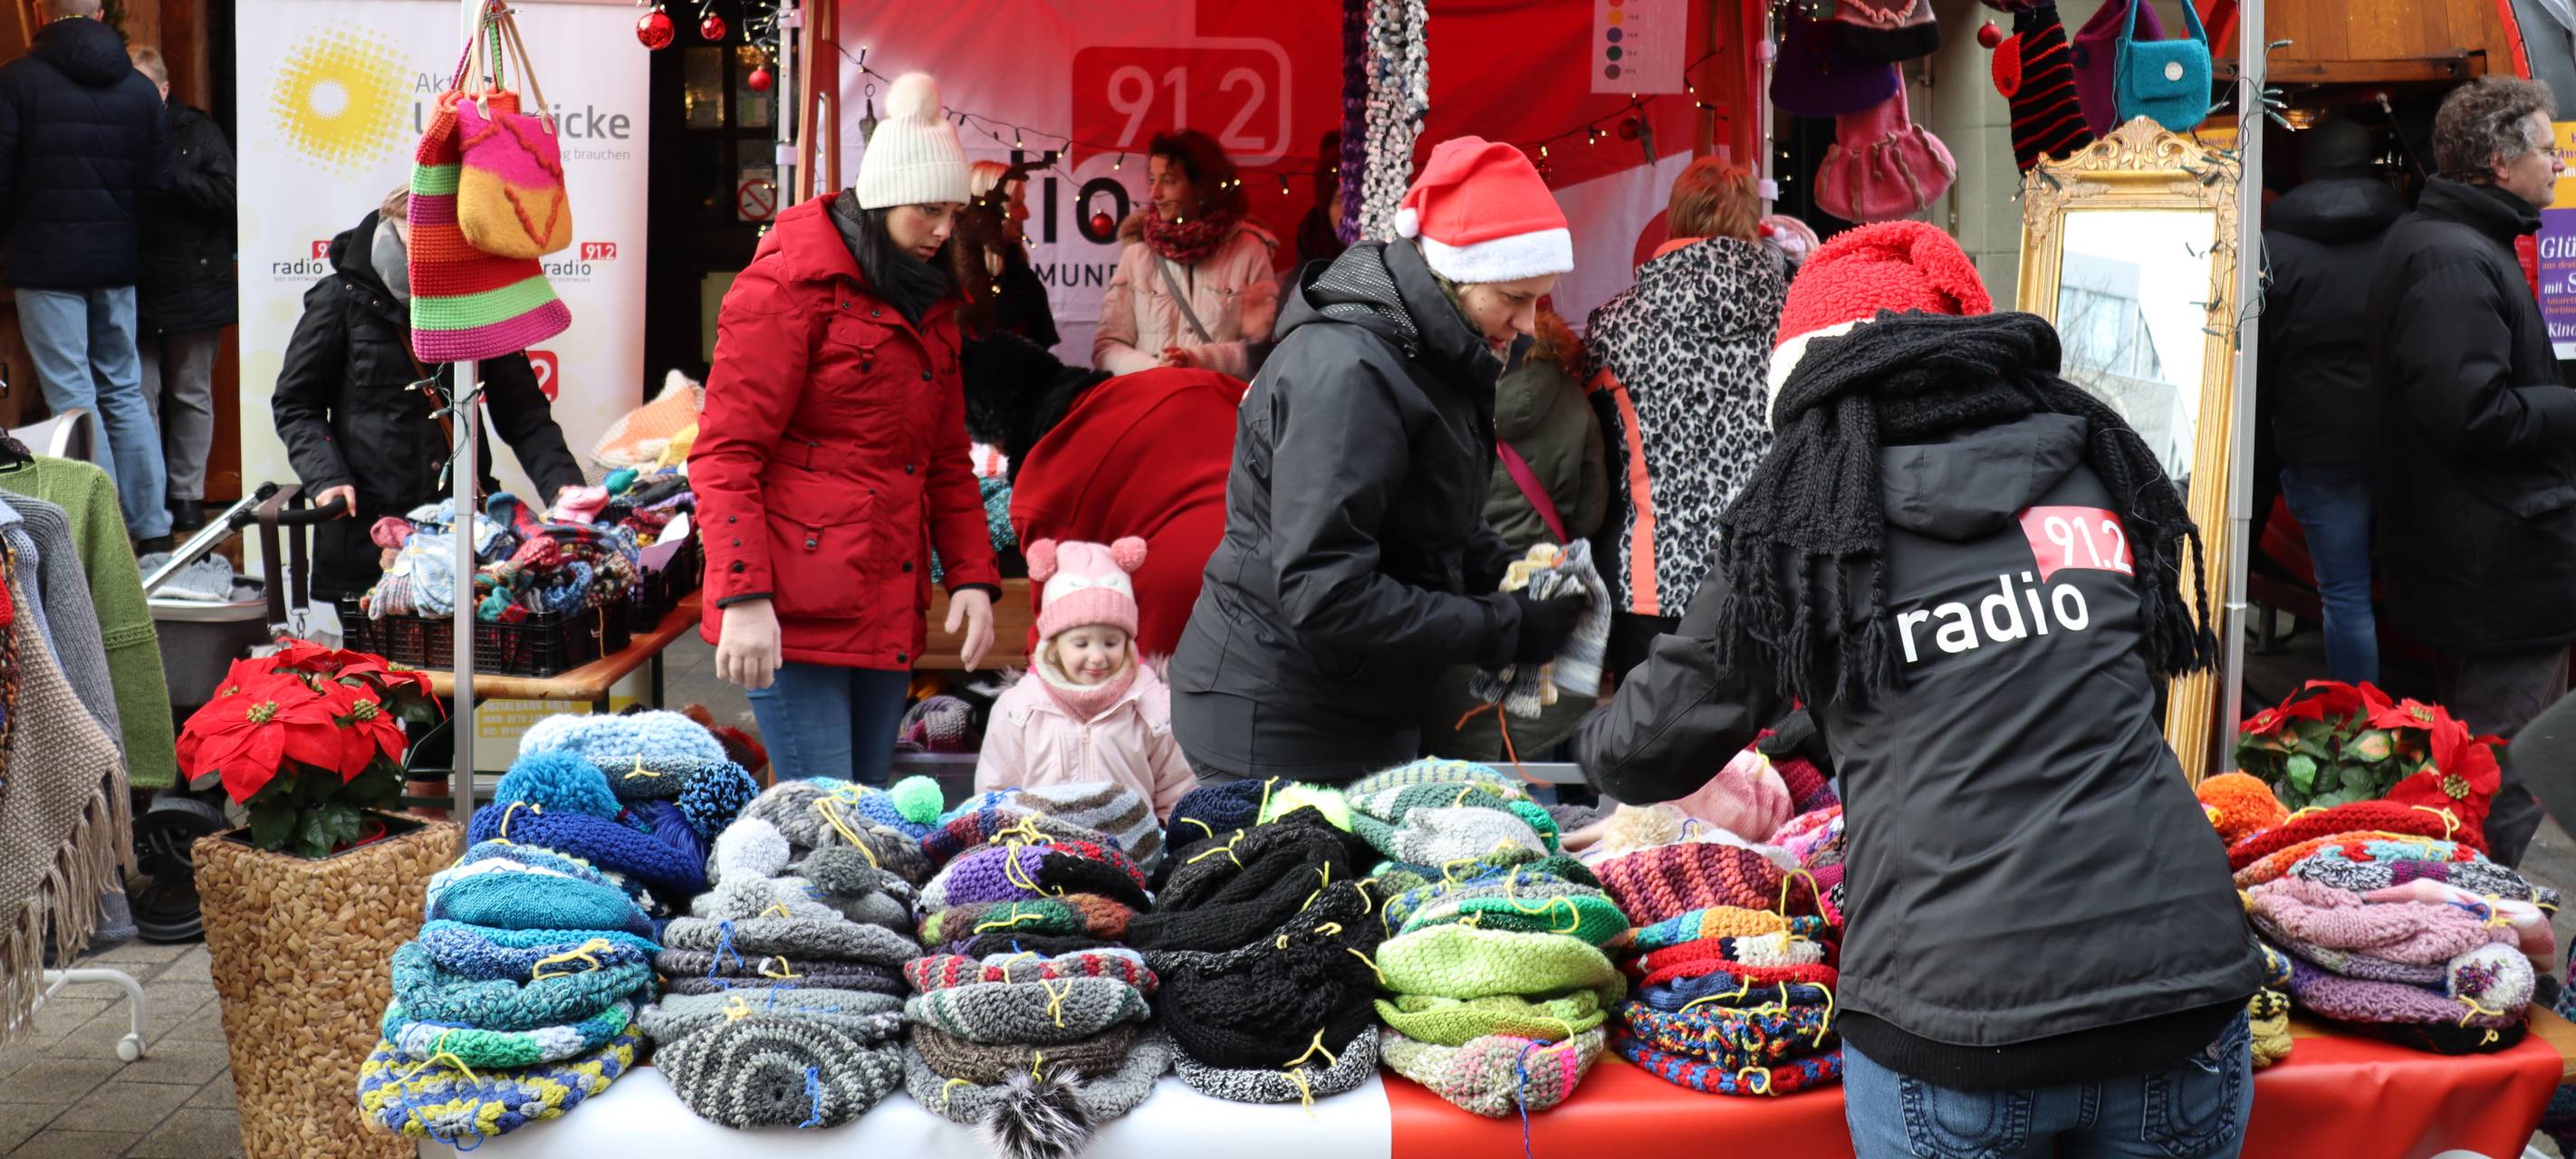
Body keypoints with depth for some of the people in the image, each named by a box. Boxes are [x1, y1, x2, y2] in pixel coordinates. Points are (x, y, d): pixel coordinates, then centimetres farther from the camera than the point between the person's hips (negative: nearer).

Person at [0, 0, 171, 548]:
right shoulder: (139, 87, 5)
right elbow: (157, 180, 6)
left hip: (46, 261, -4)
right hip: (117, 260, 4)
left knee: (72, 396, -2)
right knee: (124, 391, 12)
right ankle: (151, 527, 12)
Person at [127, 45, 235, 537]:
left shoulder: (198, 132, 1)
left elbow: (226, 196, -11)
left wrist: (165, 175, -17)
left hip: (194, 288, -1)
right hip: (133, 292, 1)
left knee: (192, 395, 7)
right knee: (140, 396, -1)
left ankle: (187, 494, 15)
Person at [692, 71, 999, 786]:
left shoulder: (927, 302, 18)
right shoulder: (788, 285, -5)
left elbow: (947, 459, 23)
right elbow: (724, 455, -10)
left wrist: (974, 576, 10)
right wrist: (743, 598, -19)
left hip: (889, 612, 8)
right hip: (797, 610, -8)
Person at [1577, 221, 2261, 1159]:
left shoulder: (1803, 515, 0)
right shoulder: (2093, 464, 12)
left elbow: (1645, 754, 8)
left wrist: (1601, 744, 32)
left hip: (1957, 1020, -3)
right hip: (2180, 982, 4)